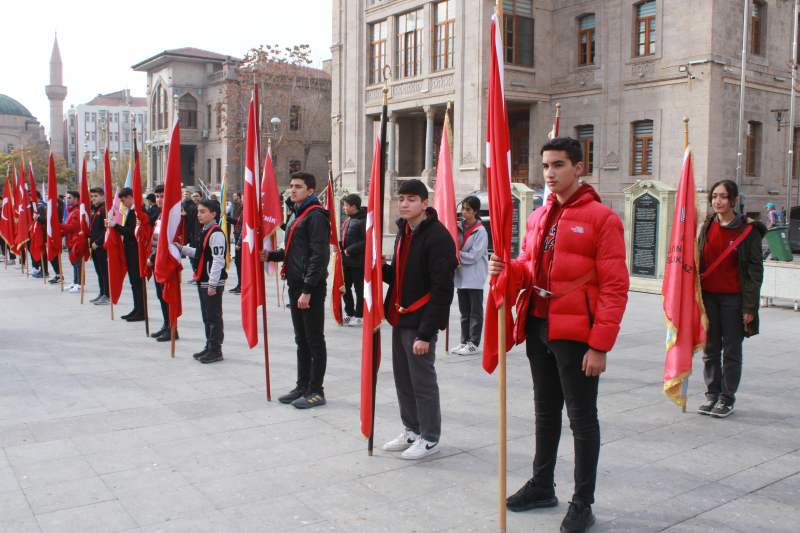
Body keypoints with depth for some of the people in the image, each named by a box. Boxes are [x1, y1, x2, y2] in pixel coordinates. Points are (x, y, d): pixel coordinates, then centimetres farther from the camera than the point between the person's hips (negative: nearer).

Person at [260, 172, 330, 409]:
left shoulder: (315, 216, -14)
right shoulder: (296, 214, 18)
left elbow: (319, 255, -20)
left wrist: (308, 289, -23)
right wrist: (271, 255, 7)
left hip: (312, 287, -10)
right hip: (295, 284, 10)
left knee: (314, 340, -1)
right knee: (301, 339, 15)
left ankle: (316, 391, 7)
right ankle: (303, 387, 25)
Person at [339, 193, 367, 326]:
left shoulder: (362, 221, -16)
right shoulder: (349, 219, 12)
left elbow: (367, 241, -22)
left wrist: (350, 250, -20)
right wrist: (339, 245, 3)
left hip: (358, 261, -9)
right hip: (347, 260, 9)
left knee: (359, 289, 2)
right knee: (345, 287, 14)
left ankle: (358, 316, 12)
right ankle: (349, 313, 25)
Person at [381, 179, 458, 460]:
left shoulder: (438, 236, -15)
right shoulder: (403, 232, 13)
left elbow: (442, 289, -19)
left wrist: (425, 333, -21)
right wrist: (385, 268, -2)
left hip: (420, 321, -8)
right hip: (400, 319, 8)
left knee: (422, 381, 1)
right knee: (403, 379, 15)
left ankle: (430, 438, 16)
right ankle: (412, 431, 30)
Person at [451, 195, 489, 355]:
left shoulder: (480, 231, -11)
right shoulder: (459, 227, 7)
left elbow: (474, 255, -16)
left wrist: (456, 255, -13)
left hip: (475, 277, -6)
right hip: (461, 275, 6)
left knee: (475, 311, 1)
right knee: (464, 311, 12)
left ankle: (473, 343, 6)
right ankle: (464, 341, 19)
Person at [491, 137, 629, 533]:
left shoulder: (602, 218, -9)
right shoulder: (539, 218, 12)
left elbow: (614, 288, -13)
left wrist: (599, 346, -17)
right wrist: (508, 269, -6)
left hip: (575, 334, -7)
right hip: (538, 328, 7)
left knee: (582, 418, 5)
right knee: (545, 412, 19)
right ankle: (542, 486, 35)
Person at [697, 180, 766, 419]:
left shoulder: (748, 230, -6)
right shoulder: (708, 226, 7)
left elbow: (755, 270, -6)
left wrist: (750, 306, -10)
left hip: (733, 298, -4)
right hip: (708, 296, 4)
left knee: (731, 351, 4)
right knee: (710, 349, 9)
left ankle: (727, 398, 16)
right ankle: (712, 394, 21)